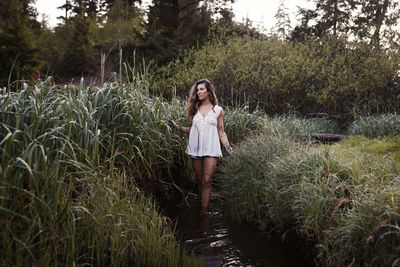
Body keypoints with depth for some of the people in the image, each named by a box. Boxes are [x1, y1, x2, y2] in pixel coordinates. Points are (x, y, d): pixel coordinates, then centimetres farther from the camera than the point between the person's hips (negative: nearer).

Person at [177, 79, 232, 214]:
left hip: (211, 149, -3)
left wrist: (228, 147, -1)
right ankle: (201, 204, 18)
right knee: (200, 181, 6)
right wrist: (180, 127, -1)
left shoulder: (218, 110, 7)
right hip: (195, 148, 3)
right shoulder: (195, 109, 13)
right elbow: (191, 129, 14)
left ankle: (204, 211, -12)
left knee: (206, 180, -13)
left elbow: (221, 132, 9)